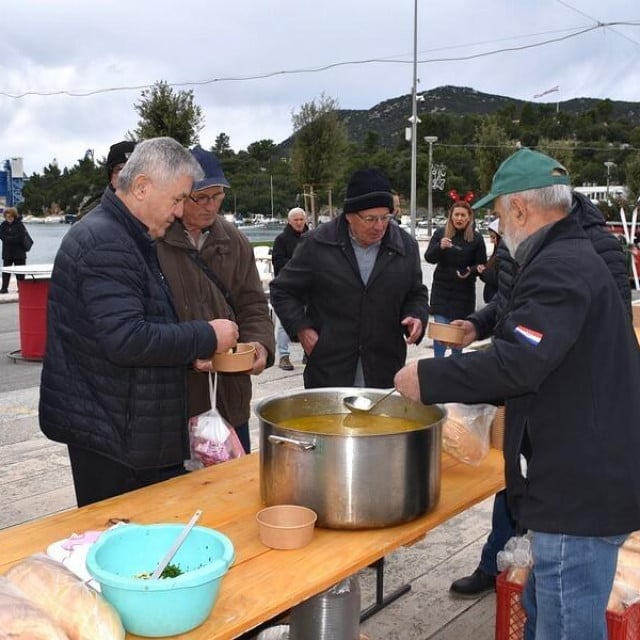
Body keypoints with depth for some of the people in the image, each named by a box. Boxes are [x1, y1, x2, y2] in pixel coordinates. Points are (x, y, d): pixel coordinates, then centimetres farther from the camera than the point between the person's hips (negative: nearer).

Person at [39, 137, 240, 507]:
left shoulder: (130, 238, 14)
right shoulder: (104, 243, -20)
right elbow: (126, 339, -28)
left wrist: (188, 351, 7)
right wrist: (207, 337, -18)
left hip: (135, 428, 10)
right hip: (110, 435, -10)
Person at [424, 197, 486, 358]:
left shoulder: (476, 238, -4)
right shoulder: (440, 233, -2)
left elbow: (481, 265, 1)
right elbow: (429, 257, -6)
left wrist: (470, 271, -20)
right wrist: (440, 246, -26)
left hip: (464, 291, 0)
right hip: (442, 289, 0)